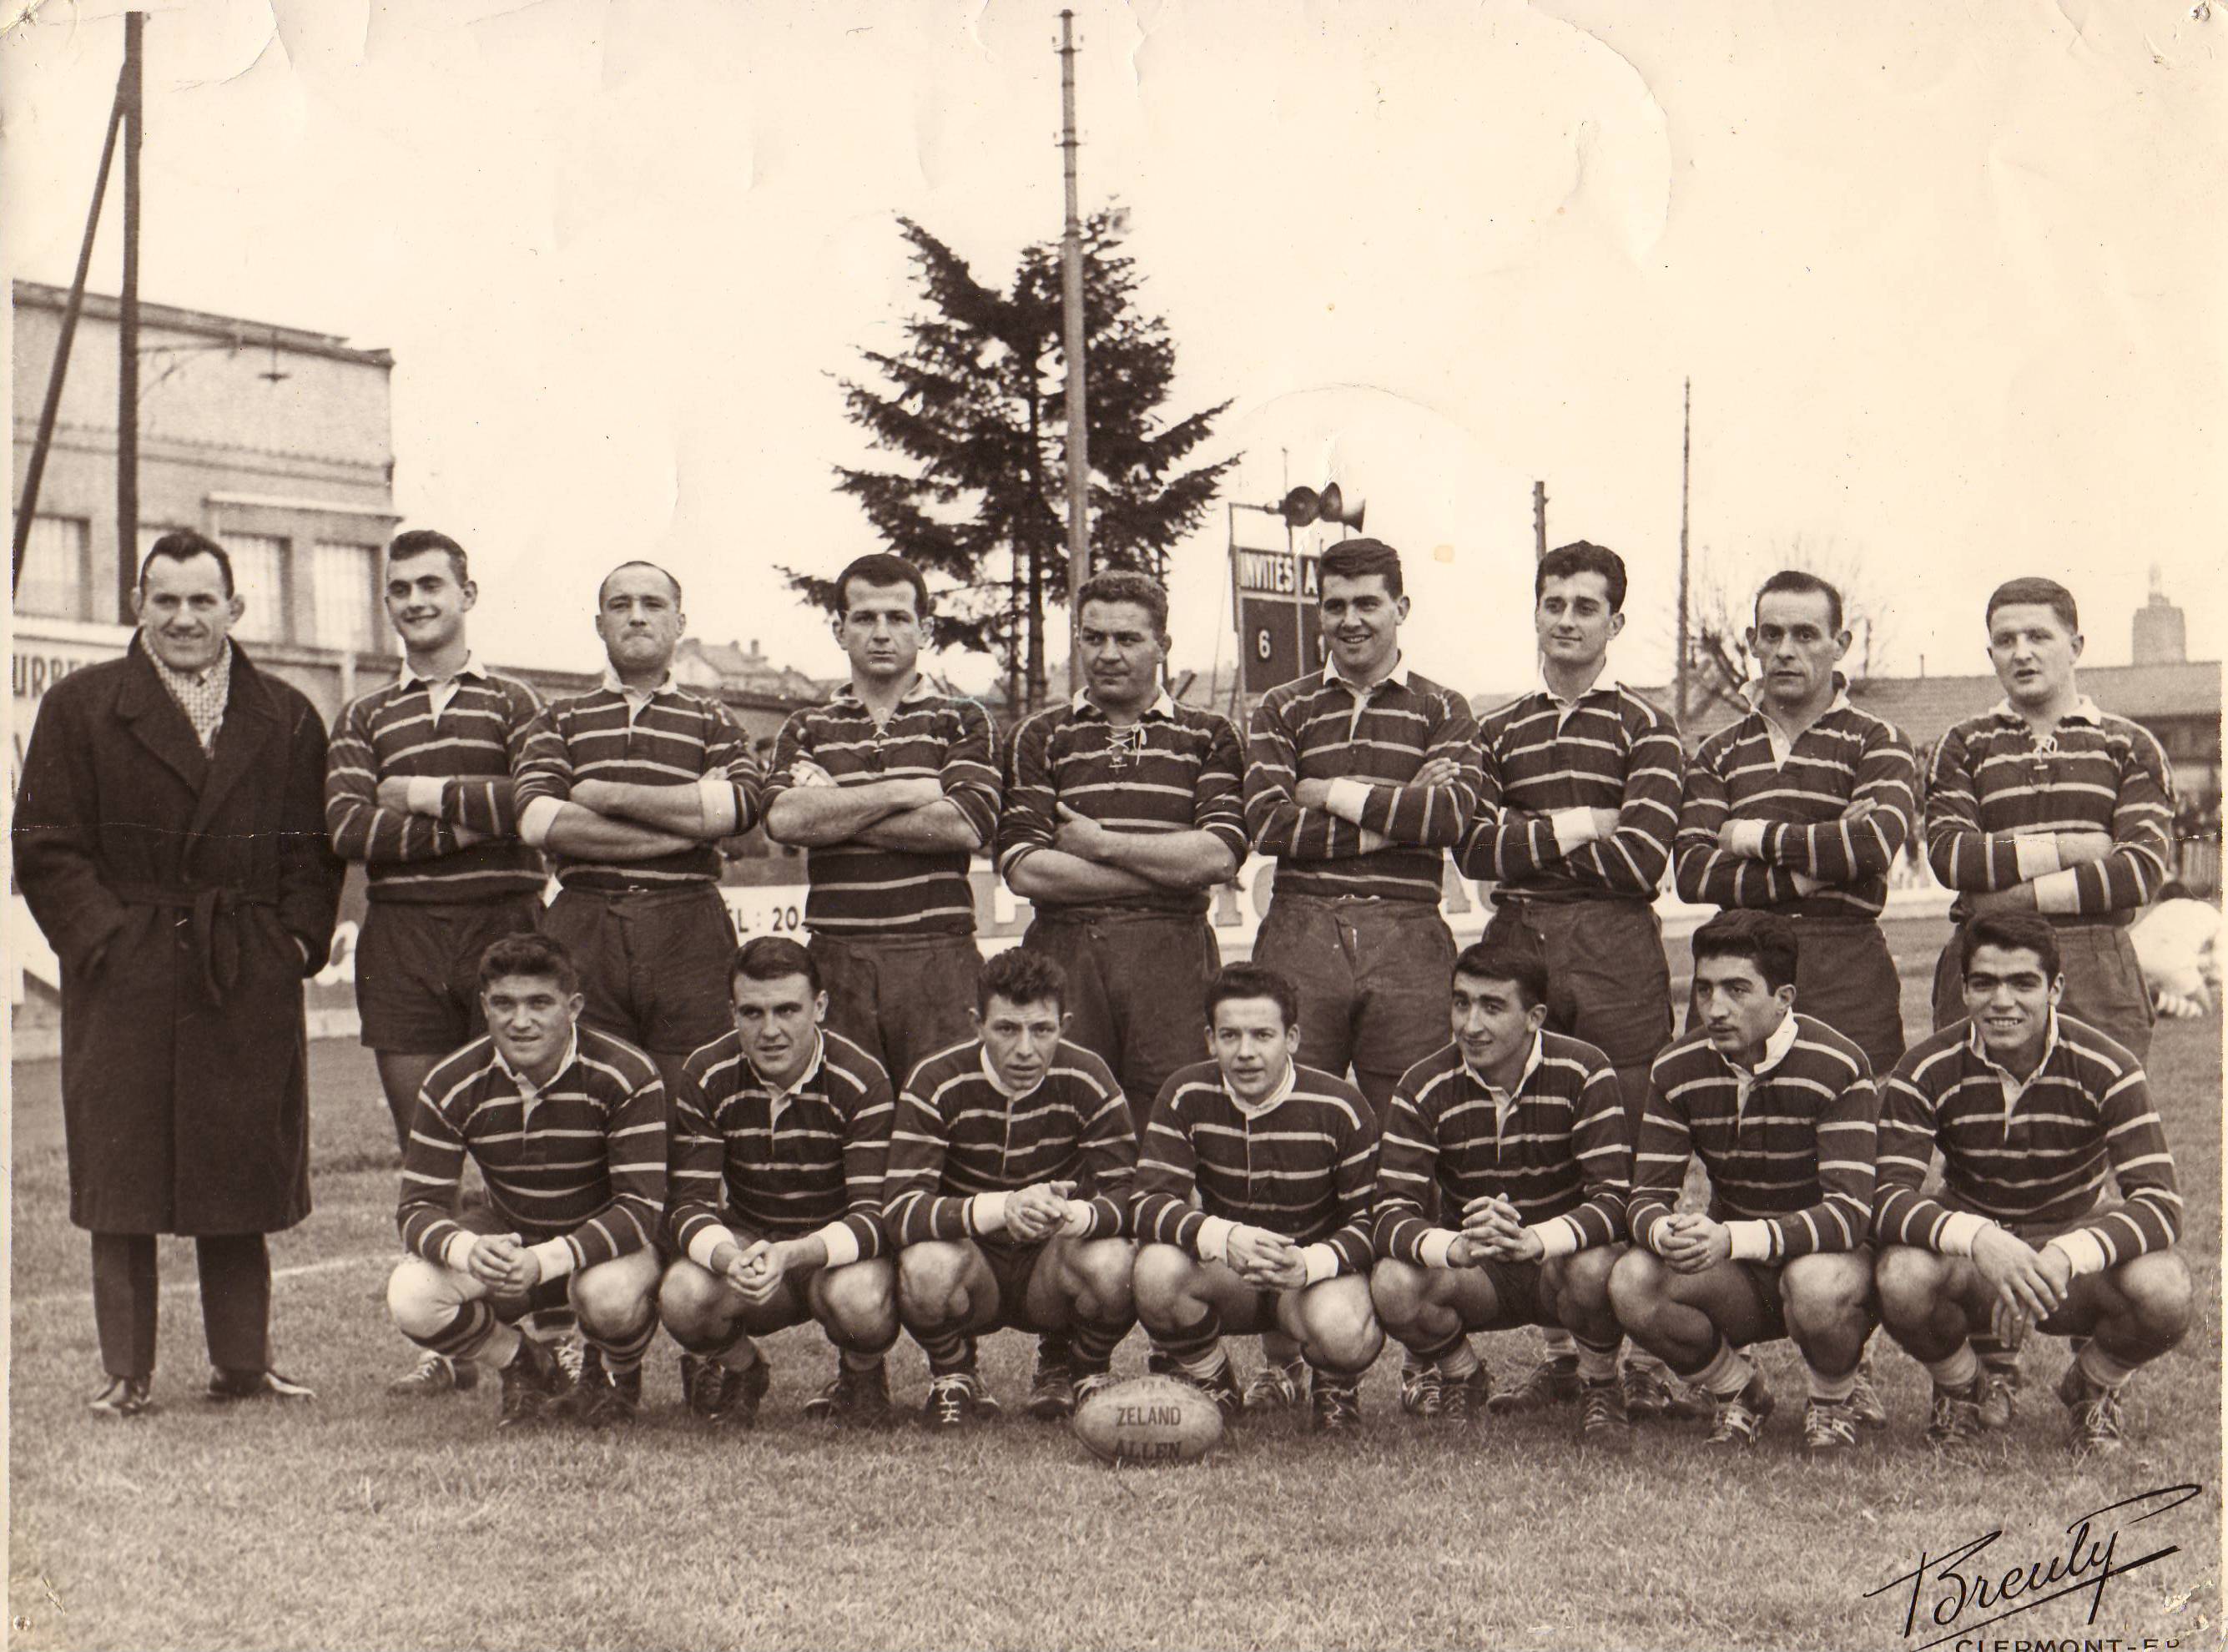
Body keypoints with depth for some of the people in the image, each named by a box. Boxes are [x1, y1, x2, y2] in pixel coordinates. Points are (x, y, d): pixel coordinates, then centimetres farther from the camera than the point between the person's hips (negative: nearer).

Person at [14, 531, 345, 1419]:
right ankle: (125, 1371, 8)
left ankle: (243, 1362, 16)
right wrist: (103, 937, -10)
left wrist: (298, 939, -2)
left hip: (251, 981, 2)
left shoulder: (287, 720, 12)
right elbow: (46, 847, 0)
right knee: (122, 1184, 0)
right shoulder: (81, 707, 4)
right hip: (125, 980, -2)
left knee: (242, 1179, 6)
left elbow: (315, 849, 12)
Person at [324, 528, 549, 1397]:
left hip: (503, 927, -3)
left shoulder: (515, 704, 10)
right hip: (401, 941, 3)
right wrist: (473, 820, -8)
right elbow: (348, 827, -1)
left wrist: (425, 792, -4)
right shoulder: (364, 718, 17)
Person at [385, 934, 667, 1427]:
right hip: (509, 1236, 3)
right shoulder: (452, 1086, -14)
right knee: (411, 1298, -24)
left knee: (609, 1293, -39)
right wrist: (468, 1251, -38)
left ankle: (617, 1376, 0)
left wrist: (546, 1261, -42)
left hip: (610, 1239, -3)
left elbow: (643, 1206, -26)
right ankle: (525, 1366, 7)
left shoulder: (626, 1077, -23)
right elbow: (418, 1205, -13)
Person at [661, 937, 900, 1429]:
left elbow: (874, 1212, -23)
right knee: (682, 1296, -31)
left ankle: (862, 1378, 2)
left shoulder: (863, 1081, -18)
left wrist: (790, 1255, -44)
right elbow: (691, 1205, -13)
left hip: (838, 1251, -2)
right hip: (746, 1238, 2)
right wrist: (728, 1258, -39)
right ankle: (739, 1371, 7)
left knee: (859, 1299, -38)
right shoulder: (705, 1077, -10)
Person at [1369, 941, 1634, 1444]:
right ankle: (1463, 1382, 4)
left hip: (1558, 1260, -1)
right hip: (1475, 1278, 2)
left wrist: (1533, 1240, -45)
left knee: (1593, 1268, -37)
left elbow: (1613, 1197, -24)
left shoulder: (1584, 1074, -15)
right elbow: (1392, 1214, -20)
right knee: (1393, 1285, -29)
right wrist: (1456, 1248, -44)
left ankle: (1601, 1391, -3)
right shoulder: (1424, 1089, -11)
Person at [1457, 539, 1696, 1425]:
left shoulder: (1644, 729, 6)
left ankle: (1644, 1358, -3)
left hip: (1614, 951, -4)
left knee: (1630, 1149, -6)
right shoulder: (1498, 730, 18)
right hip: (1517, 944, 4)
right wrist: (1568, 830, -7)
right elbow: (1471, 847, 4)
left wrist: (1523, 840, -2)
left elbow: (1642, 855, -8)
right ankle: (1557, 1348, 12)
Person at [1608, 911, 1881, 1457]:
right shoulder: (1676, 1072, -5)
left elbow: (1850, 1211, -27)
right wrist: (1666, 1233, -34)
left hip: (1828, 1254, -3)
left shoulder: (1838, 1068, -18)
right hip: (1737, 1276, 4)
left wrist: (1733, 1238, -42)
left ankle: (1832, 1406, -4)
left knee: (1816, 1284, -39)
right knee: (1631, 1282, -25)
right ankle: (1737, 1393, 4)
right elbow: (1646, 1198, -7)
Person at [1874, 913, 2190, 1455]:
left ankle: (2093, 1389, 5)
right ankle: (1960, 1388, 3)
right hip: (1970, 1252, 0)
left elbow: (2160, 1202, -23)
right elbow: (1888, 1198, -23)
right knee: (1904, 1278, -35)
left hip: (2078, 1243, 0)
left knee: (2162, 1290, -33)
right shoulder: (1928, 1072, -14)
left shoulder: (2107, 1069, -15)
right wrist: (1978, 1239, -45)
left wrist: (2063, 1257, -42)